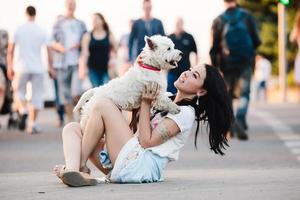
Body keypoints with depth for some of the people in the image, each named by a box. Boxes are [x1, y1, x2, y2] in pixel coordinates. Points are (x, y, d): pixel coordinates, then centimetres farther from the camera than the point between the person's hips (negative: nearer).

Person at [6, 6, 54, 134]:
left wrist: (10, 67, 8)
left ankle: (23, 111, -15)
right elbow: (49, 51, -1)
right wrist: (50, 68, 8)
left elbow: (10, 50, -1)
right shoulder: (42, 32, 1)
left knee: (18, 92, 13)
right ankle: (32, 124, 1)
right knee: (36, 96, 7)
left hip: (22, 67, 0)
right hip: (37, 68, 0)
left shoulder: (19, 30, -1)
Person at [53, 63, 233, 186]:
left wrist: (146, 103, -3)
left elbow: (147, 141, -10)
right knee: (72, 128, -2)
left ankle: (80, 166, -7)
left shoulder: (185, 113, -4)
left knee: (104, 105, -13)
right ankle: (73, 170, -32)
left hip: (141, 166, -9)